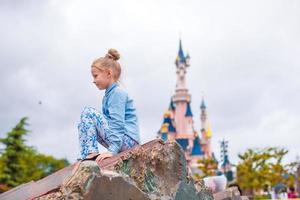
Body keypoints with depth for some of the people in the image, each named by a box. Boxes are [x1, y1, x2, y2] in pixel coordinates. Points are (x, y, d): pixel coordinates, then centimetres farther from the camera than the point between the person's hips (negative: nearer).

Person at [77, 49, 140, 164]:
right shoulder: (109, 93, 20)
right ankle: (87, 154, 5)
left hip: (128, 140, -10)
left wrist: (113, 150, -28)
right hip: (125, 143, 10)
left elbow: (118, 123, -21)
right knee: (85, 123, 16)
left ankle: (91, 153, -15)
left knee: (88, 112, -12)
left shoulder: (117, 93, -10)